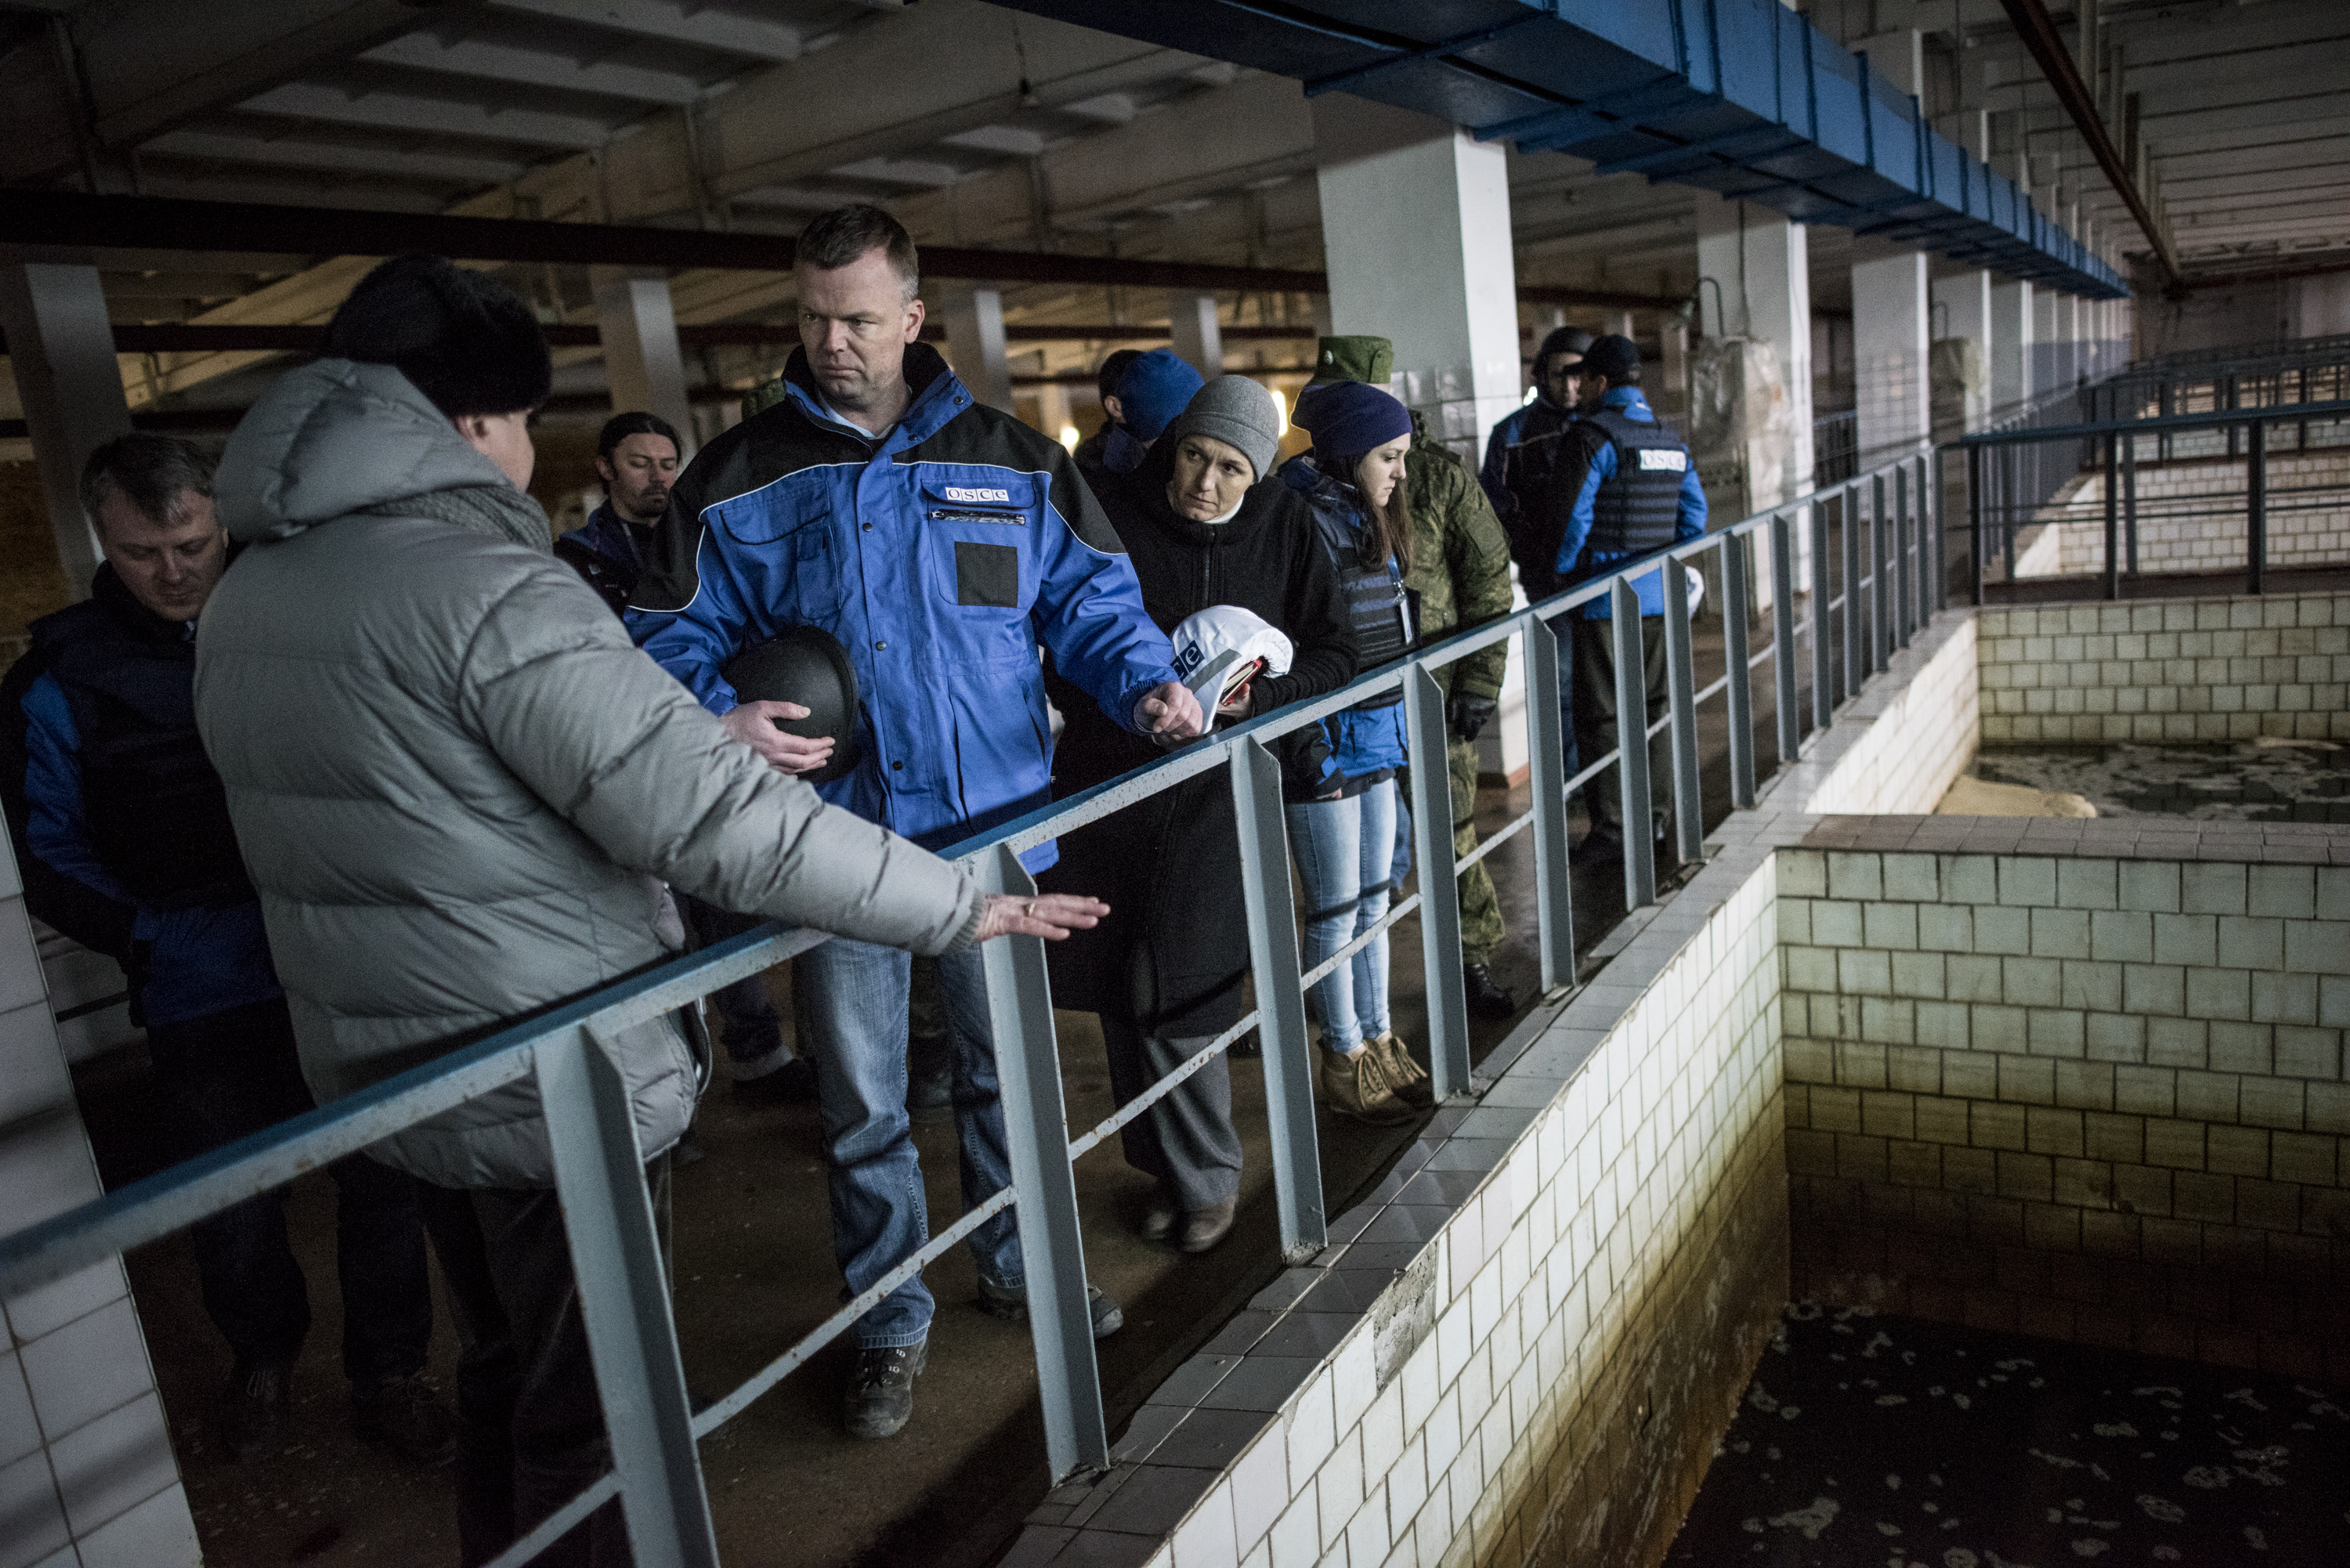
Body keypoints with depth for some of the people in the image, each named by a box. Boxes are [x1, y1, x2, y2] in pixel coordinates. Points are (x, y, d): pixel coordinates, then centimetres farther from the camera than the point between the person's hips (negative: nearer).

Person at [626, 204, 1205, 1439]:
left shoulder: (1008, 461, 2)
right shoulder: (737, 480, -1)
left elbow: (1088, 595, 5)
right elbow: (670, 640, 1)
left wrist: (1144, 684, -14)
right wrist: (717, 720, -19)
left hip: (994, 831, 1)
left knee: (1005, 1071, 19)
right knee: (862, 1109, 12)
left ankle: (1018, 1265, 43)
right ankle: (890, 1321, 33)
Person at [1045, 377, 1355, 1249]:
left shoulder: (1284, 531, 1)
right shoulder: (1113, 519, -3)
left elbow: (1333, 657, 5)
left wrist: (1259, 690, -13)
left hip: (1219, 790, -1)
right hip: (1111, 777, 2)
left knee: (1175, 995, -5)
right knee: (1121, 991, 9)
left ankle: (1206, 1177, 18)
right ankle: (1165, 1164, 30)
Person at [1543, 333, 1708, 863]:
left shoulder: (1592, 434, -12)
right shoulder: (1670, 438, 11)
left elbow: (1567, 514, -15)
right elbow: (1694, 516, 11)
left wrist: (1564, 571, -2)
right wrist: (1662, 559, 18)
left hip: (1602, 598, -7)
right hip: (1657, 595, 7)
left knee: (1601, 715, 0)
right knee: (1653, 708, 14)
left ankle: (1611, 829, 2)